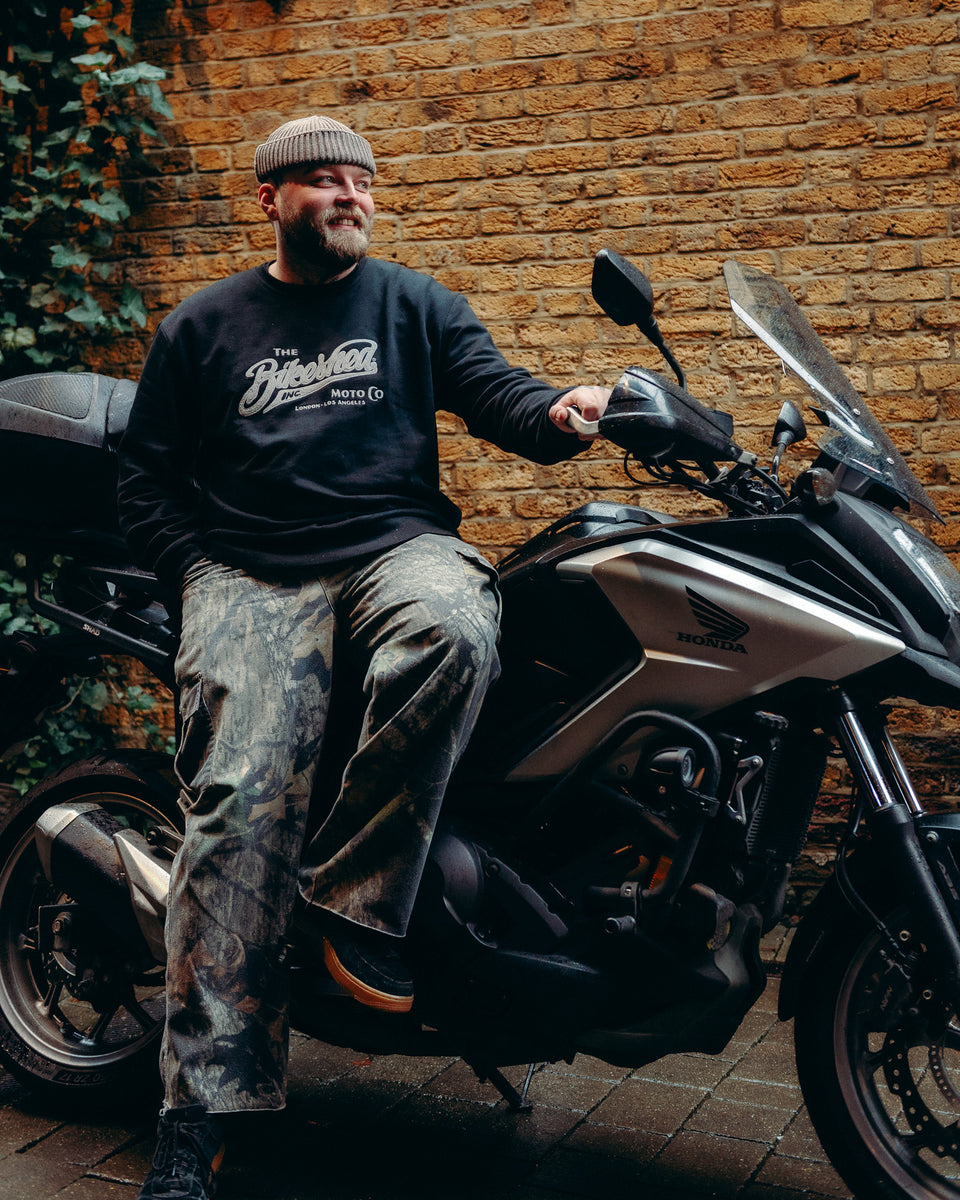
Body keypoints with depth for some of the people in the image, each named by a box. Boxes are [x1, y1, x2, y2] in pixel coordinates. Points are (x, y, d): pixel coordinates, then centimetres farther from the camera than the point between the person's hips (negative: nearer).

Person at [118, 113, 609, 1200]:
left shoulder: (414, 305, 19)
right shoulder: (202, 326, 18)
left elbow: (491, 388, 4)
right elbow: (145, 478, 17)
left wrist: (556, 412, -20)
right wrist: (203, 576, 1)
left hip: (396, 542, 1)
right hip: (249, 572, 0)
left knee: (452, 629, -38)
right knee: (240, 798, -22)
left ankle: (347, 892, -23)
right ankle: (200, 1108, -20)